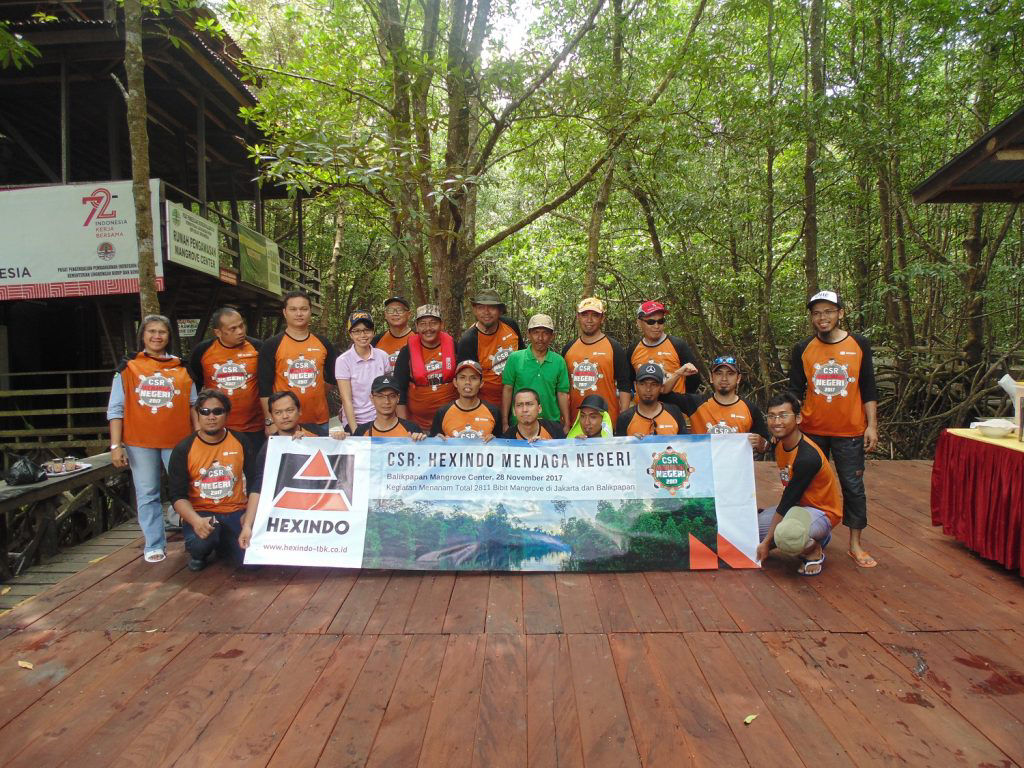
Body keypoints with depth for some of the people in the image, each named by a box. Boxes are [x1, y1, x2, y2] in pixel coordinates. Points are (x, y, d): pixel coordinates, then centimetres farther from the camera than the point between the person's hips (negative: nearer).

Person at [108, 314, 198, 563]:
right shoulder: (127, 368, 6)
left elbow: (194, 405, 8)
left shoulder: (182, 368, 8)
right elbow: (116, 409, 4)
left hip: (177, 440, 0)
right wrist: (115, 445, -3)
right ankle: (154, 545, 15)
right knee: (147, 495, 5)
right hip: (139, 442, 0)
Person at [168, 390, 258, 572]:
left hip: (236, 512, 2)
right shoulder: (183, 449, -2)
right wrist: (196, 520, -25)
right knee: (201, 539, -36)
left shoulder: (240, 442, 2)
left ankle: (222, 544, 18)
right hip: (199, 513, -2)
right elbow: (178, 495, -6)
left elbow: (254, 483, 4)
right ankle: (199, 553, 6)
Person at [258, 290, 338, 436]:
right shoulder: (272, 345, -2)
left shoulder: (323, 343, 6)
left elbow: (335, 376, 16)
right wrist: (270, 421, -8)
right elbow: (265, 386, -4)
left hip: (320, 422, 3)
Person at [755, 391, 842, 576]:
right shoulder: (779, 443, -4)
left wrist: (767, 542, -17)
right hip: (796, 505, 9)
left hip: (821, 512, -9)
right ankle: (810, 538, 10)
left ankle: (814, 551, -2)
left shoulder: (808, 457, -29)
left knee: (785, 535, -38)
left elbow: (786, 502, -23)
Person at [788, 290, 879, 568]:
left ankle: (855, 545, 18)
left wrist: (872, 425, -2)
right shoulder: (802, 349, 1)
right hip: (812, 430, 1)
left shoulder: (859, 345, 1)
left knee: (853, 486, 6)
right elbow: (795, 391, 3)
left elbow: (868, 389, 2)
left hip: (850, 431, -1)